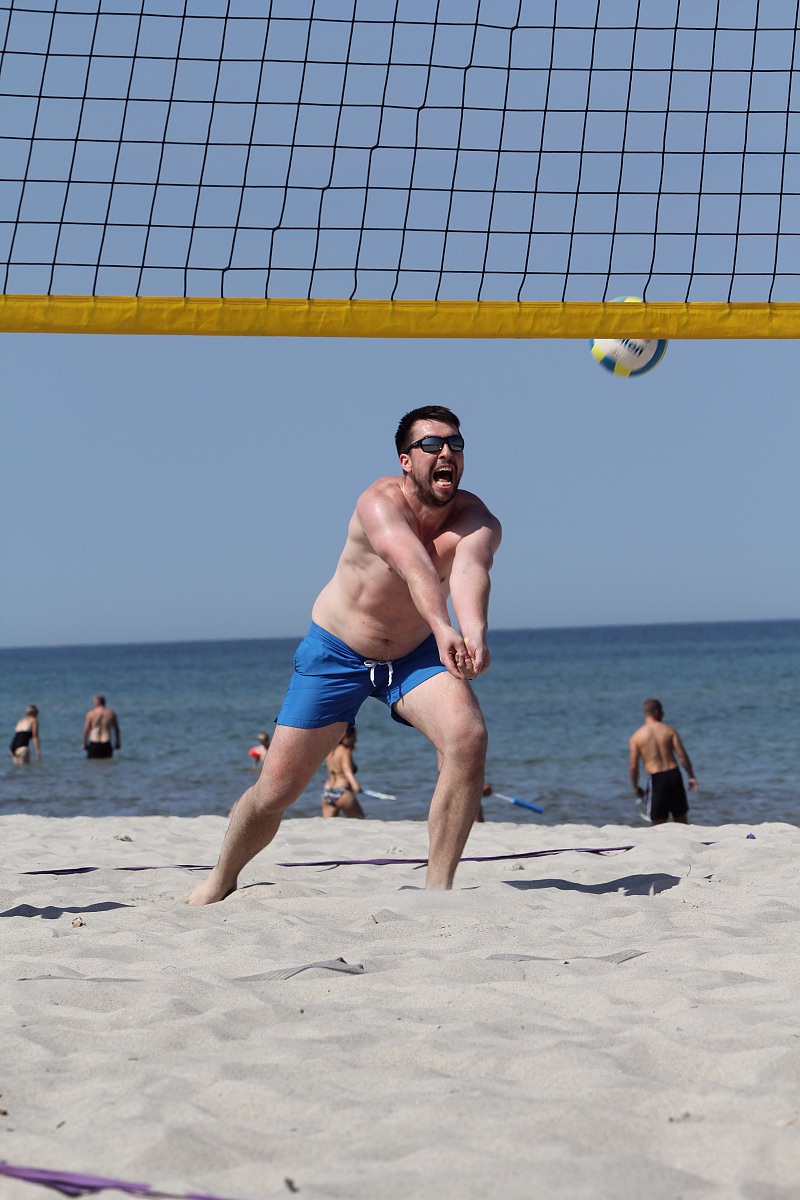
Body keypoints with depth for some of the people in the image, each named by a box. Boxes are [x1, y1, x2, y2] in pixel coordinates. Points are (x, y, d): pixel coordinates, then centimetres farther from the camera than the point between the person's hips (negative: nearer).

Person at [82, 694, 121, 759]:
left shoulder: (91, 713, -2)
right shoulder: (111, 713, 3)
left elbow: (86, 729, -1)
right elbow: (116, 729, 8)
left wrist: (85, 744, 7)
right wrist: (117, 742, 18)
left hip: (94, 744, -1)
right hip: (106, 744, 1)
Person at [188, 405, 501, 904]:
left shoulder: (476, 519, -20)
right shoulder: (380, 502, -27)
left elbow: (469, 570, -43)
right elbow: (413, 566, -48)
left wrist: (474, 633, -64)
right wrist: (443, 628, -66)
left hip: (415, 655, 2)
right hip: (336, 653, -2)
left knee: (469, 738, -25)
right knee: (276, 788, -1)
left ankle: (439, 887, -13)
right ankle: (220, 881, 29)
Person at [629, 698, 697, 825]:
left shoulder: (636, 737, 0)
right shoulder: (669, 730, 2)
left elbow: (633, 767, -2)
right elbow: (682, 756, -3)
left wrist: (635, 787, 11)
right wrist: (691, 777, 5)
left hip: (656, 779, -2)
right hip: (674, 774, 2)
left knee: (659, 823, 4)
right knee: (681, 819, 15)